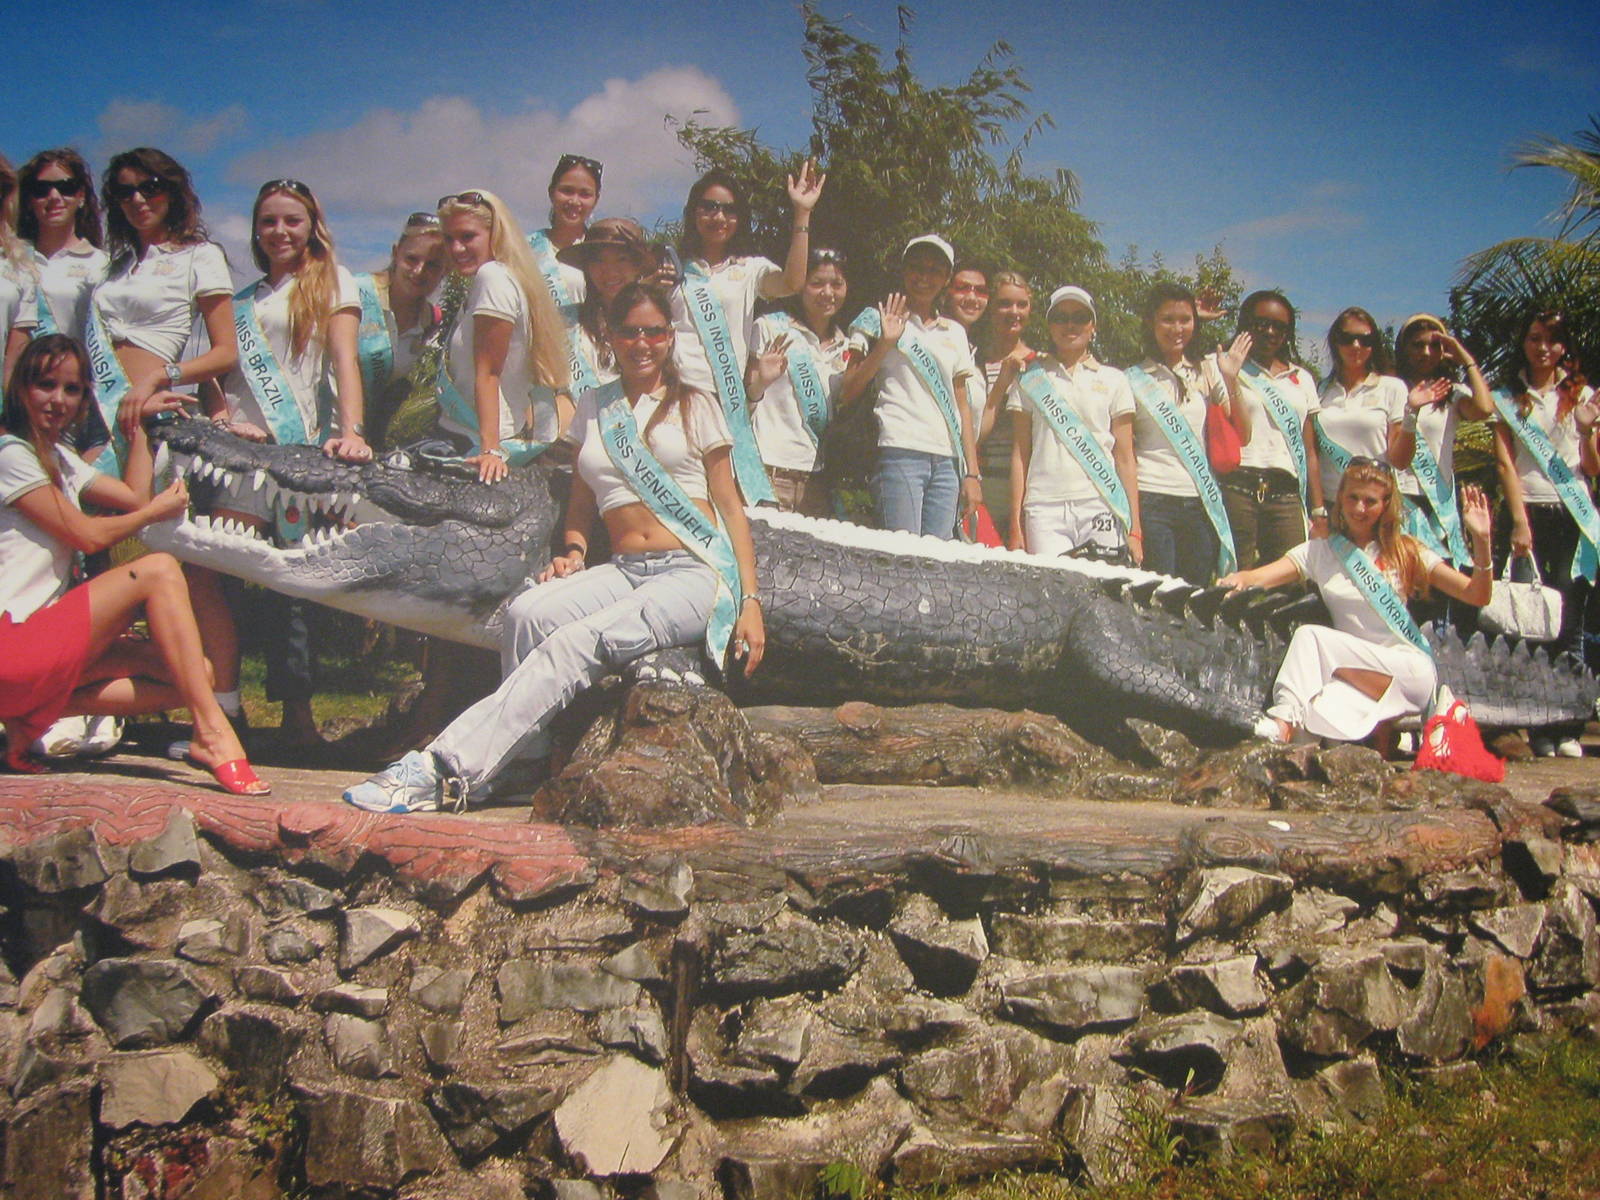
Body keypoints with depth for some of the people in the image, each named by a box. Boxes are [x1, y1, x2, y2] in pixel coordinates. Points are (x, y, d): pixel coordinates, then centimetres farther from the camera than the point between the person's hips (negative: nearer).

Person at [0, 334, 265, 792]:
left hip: (41, 638, 9)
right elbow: (89, 536, -9)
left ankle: (37, 715, -3)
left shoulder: (57, 457, 21)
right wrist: (157, 511, 5)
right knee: (159, 569, -21)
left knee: (195, 673, -6)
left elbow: (134, 497, 12)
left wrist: (138, 423, 15)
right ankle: (212, 733, -26)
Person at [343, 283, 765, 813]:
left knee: (575, 643, -29)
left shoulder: (696, 406, 10)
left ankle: (446, 769, -37)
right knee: (528, 613, -28)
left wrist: (750, 600, -1)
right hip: (623, 570, 4)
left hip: (698, 574, -4)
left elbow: (730, 506, 8)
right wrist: (572, 552, 2)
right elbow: (581, 502, 24)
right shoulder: (593, 406, 19)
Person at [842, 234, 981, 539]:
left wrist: (972, 473, 11)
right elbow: (847, 393, 1)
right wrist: (885, 344, -10)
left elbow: (962, 407, 19)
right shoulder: (880, 320, 11)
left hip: (947, 462, 4)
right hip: (900, 453, -4)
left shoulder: (955, 333, 22)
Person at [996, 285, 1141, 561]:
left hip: (1101, 507, 1)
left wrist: (1134, 529, 4)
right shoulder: (1030, 378, 13)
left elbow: (1125, 459, 11)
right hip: (1045, 509, 0)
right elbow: (1020, 454, 11)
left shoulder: (1113, 380, 14)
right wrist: (1016, 526, 3)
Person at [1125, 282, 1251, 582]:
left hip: (1202, 504, 3)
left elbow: (1243, 437, 10)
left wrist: (1231, 382, -3)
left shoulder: (1207, 372, 13)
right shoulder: (1134, 380, 6)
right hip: (1153, 501, -3)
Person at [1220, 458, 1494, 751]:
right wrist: (1240, 579, -28)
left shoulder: (1404, 552, 6)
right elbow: (1261, 576, -5)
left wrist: (1481, 541, -15)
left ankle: (1286, 724, -33)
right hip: (1353, 670, 1)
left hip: (1410, 670, -1)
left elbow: (1477, 595, 0)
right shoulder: (1320, 551, 11)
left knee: (1310, 636, -26)